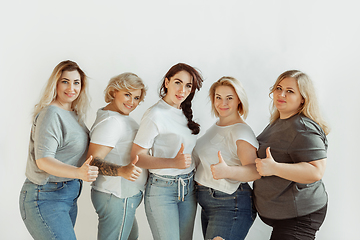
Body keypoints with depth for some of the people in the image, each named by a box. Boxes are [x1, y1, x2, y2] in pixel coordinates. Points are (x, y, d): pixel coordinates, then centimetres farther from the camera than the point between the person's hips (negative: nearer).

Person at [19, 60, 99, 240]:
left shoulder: (73, 114, 11)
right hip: (46, 198, -9)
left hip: (68, 196, 9)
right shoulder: (51, 114, -16)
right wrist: (78, 172, -37)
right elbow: (43, 160, -24)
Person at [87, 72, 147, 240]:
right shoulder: (110, 122, -21)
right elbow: (93, 160, -26)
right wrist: (122, 170, -38)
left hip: (124, 196, 11)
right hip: (117, 198, -11)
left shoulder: (120, 117, 12)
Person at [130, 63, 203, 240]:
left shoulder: (184, 113, 9)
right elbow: (136, 156, -17)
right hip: (162, 189, -7)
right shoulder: (155, 115, -13)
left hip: (188, 188, 7)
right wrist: (173, 163, -27)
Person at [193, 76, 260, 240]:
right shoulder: (215, 127, 12)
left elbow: (255, 170, -27)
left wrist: (227, 171, -43)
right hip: (207, 204, 9)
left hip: (230, 206, -9)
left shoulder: (241, 131, -15)